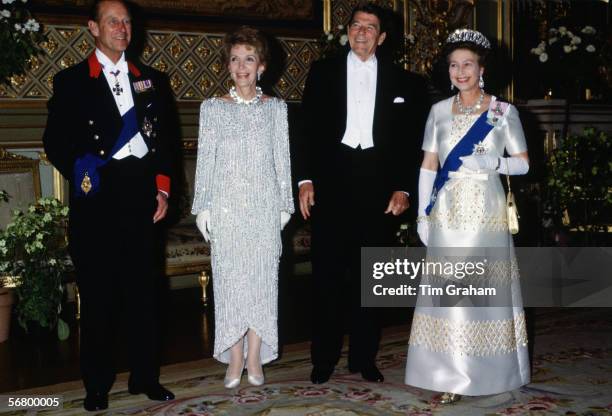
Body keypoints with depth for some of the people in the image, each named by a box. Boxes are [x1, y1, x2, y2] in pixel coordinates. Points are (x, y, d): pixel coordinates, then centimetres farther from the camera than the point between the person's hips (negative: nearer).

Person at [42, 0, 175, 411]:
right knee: (97, 293, 3)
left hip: (141, 195, 3)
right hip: (97, 196, -2)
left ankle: (146, 376, 19)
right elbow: (56, 141, 2)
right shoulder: (71, 81, 6)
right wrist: (80, 171, -13)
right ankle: (97, 384, 14)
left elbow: (165, 138, 15)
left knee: (144, 289, 7)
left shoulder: (151, 80, 14)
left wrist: (163, 187, 5)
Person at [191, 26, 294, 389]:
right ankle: (236, 357, 8)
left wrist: (285, 205, 3)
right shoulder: (213, 108, 4)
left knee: (262, 276, 1)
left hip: (265, 205, 1)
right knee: (230, 276, 0)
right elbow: (205, 159, 4)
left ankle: (255, 356, 10)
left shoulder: (276, 108, 6)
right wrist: (203, 207, 0)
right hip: (227, 205, 0)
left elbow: (282, 159, 7)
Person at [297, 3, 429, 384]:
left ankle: (365, 356, 18)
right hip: (332, 181, 0)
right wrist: (306, 179, -4)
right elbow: (309, 129, 5)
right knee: (328, 272, 2)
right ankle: (324, 358, 11)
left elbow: (410, 141, 7)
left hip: (378, 186, 1)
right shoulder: (323, 72, 8)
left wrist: (403, 188, -2)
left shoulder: (403, 81, 8)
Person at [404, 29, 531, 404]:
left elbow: (523, 163, 4)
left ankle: (485, 370, 15)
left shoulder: (504, 112, 1)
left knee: (484, 287, 0)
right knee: (449, 290, 0)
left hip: (485, 212, -2)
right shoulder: (439, 111, 8)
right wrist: (423, 214, 3)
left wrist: (491, 163, -16)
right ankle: (450, 375, 7)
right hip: (446, 214, 2)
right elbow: (428, 166, 9)